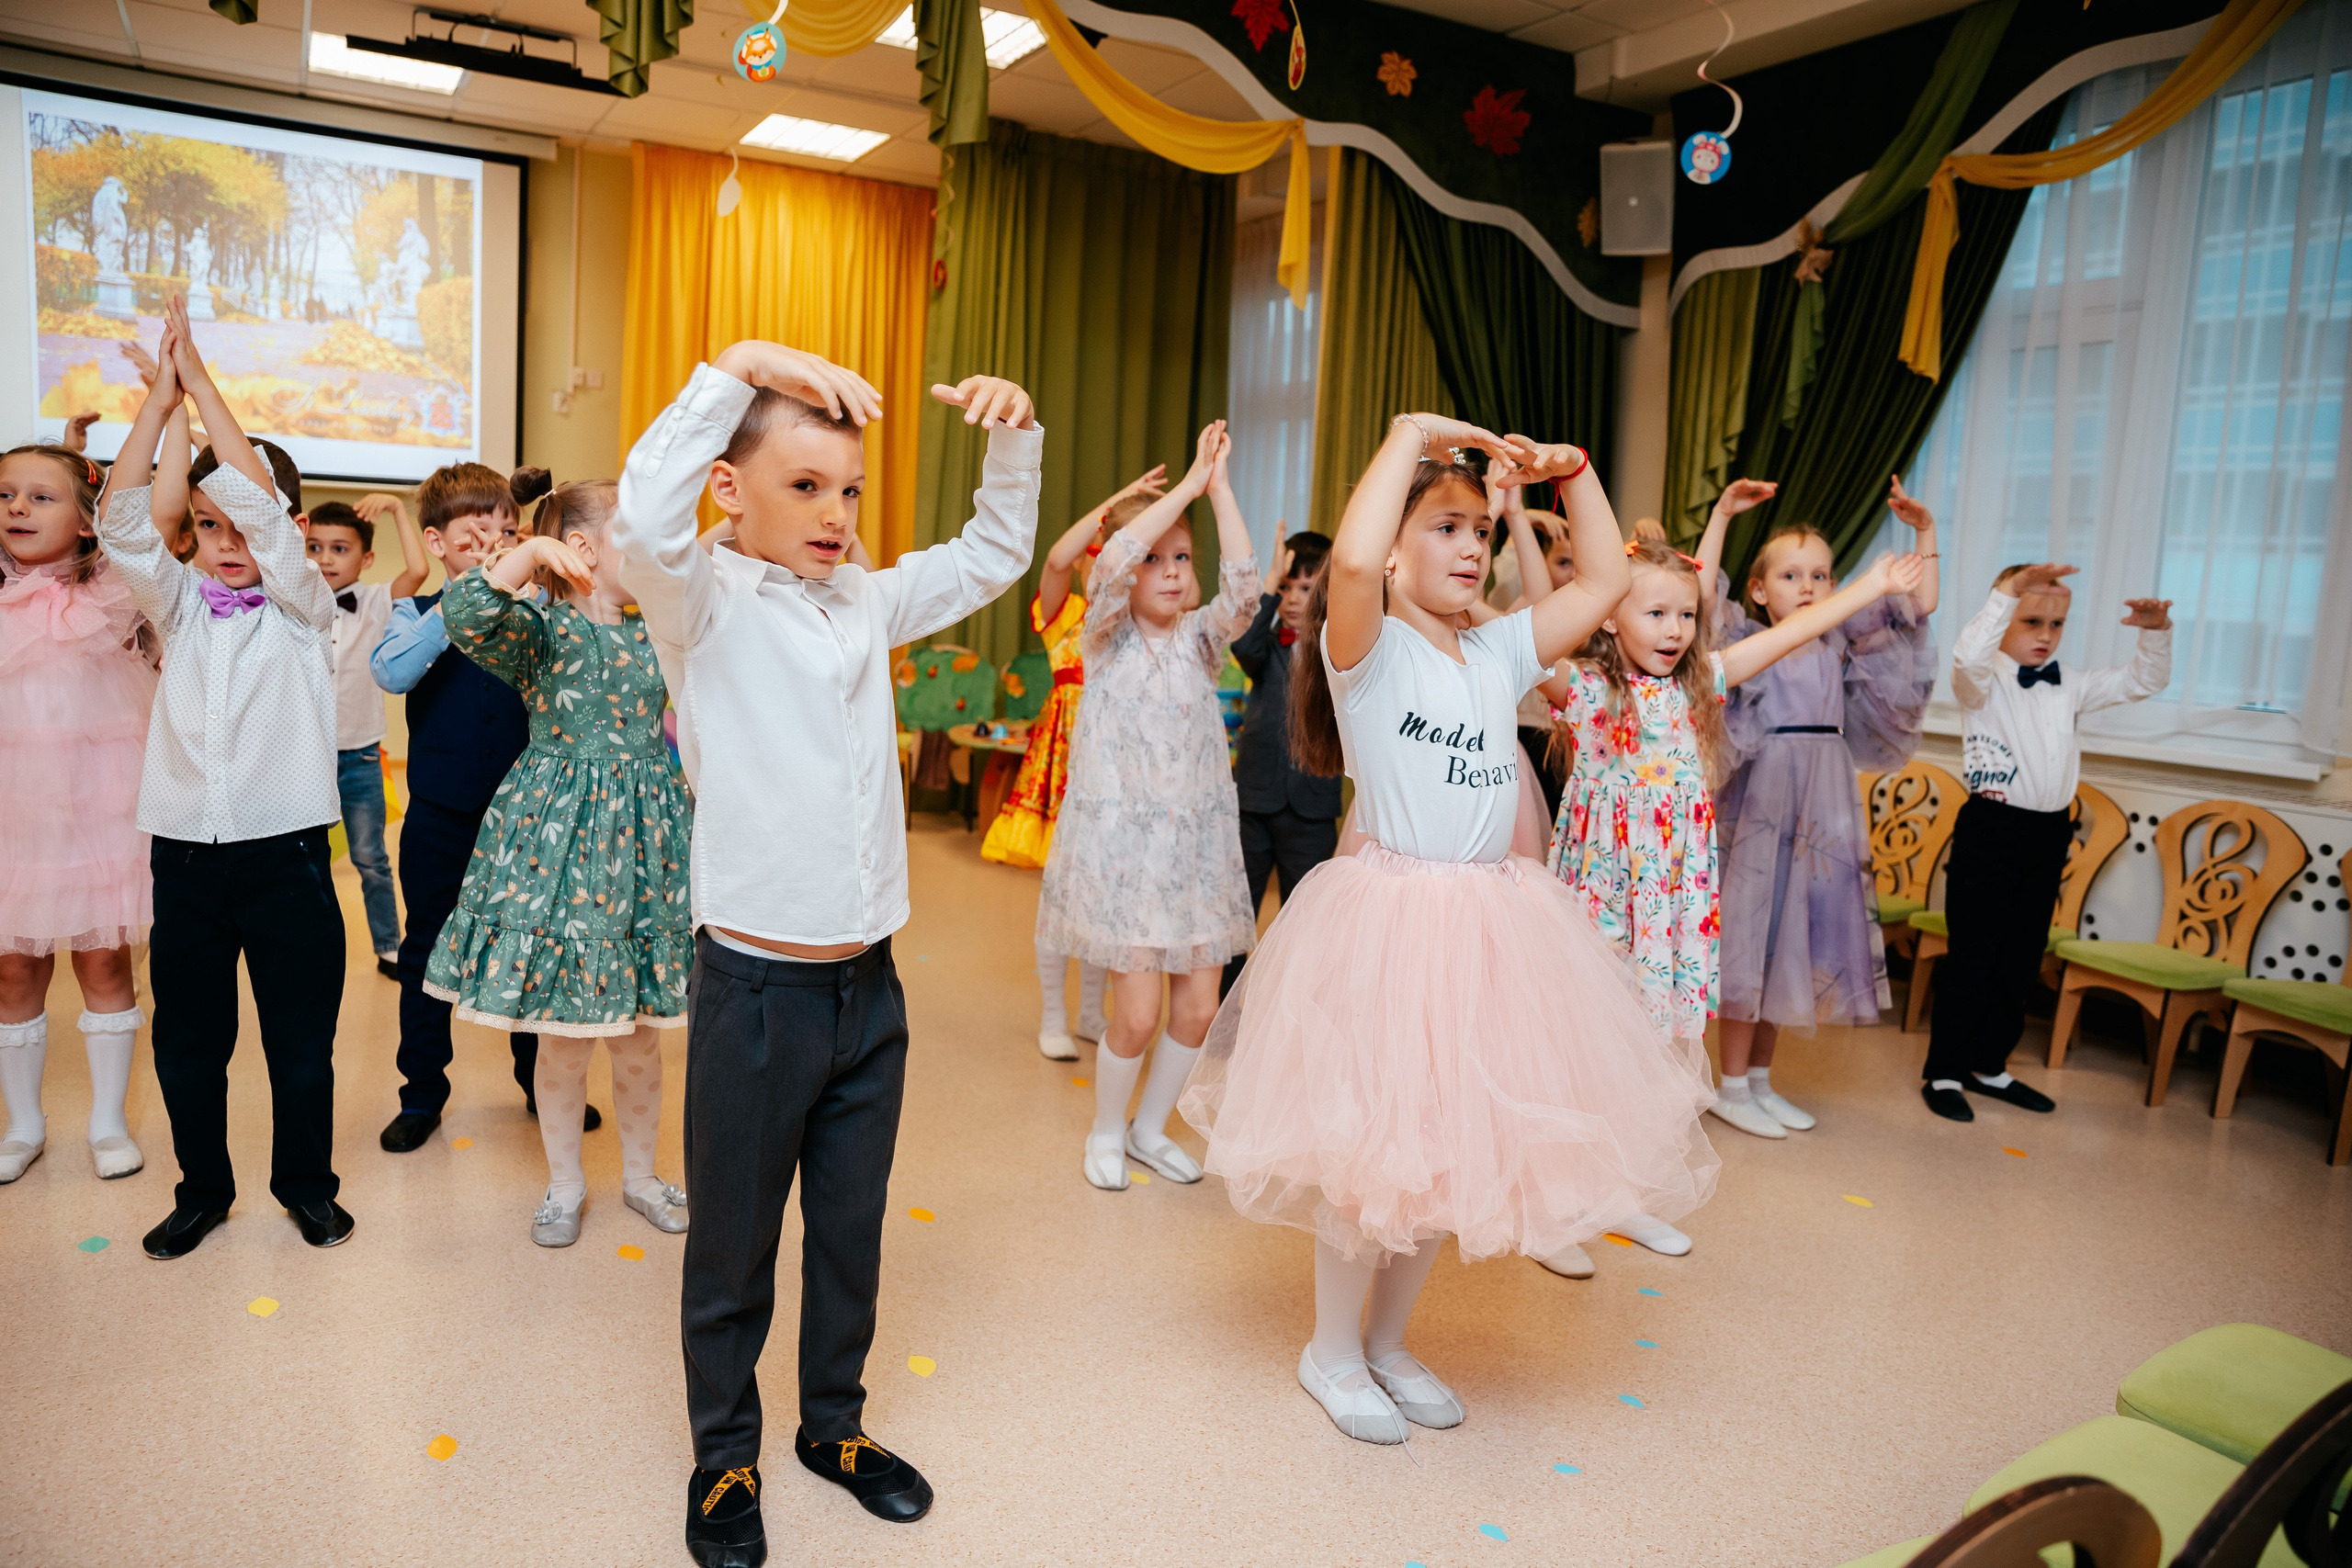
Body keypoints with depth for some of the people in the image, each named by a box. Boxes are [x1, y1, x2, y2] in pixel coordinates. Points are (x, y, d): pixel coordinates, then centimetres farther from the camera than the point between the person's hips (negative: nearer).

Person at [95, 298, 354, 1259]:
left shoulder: (304, 610, 0)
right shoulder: (180, 606, 8)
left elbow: (265, 511, -14)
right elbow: (121, 526, -8)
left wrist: (203, 385, -11)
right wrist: (158, 399, -14)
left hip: (285, 854, -3)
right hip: (185, 853, 3)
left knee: (301, 1036, 7)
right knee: (187, 1037, 12)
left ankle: (306, 1182, 26)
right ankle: (203, 1189, 30)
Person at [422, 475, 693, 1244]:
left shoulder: (656, 632, 8)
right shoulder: (540, 628, -7)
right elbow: (466, 618, -26)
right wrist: (529, 552, -30)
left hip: (644, 838, 4)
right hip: (556, 838, -4)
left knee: (639, 1030, 12)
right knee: (561, 1034, 8)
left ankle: (640, 1174, 31)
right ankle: (564, 1183, 28)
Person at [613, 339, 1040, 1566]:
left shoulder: (867, 602, 9)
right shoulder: (704, 604, -8)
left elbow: (992, 556, 17)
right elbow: (643, 522, -30)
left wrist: (1014, 437, 1)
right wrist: (738, 365, -31)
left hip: (869, 985, 5)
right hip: (755, 988, -5)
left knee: (851, 1232, 19)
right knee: (733, 1245, 13)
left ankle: (833, 1422, 40)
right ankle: (724, 1455, 34)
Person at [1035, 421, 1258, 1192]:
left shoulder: (1200, 640, 6)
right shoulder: (1109, 638, -2)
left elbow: (1243, 586, -14)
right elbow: (1111, 562, -22)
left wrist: (1221, 486, -15)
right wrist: (1189, 482, -19)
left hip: (1196, 841, 4)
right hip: (1121, 839, -4)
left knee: (1198, 1006, 6)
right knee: (1138, 1012, -6)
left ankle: (1150, 1128, 29)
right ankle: (1105, 1133, 21)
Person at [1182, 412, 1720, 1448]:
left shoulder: (1499, 652, 10)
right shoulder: (1370, 650, -10)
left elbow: (1605, 581, 18)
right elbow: (1351, 562, -31)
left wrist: (1573, 470, 10)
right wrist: (1411, 435, -19)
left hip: (1490, 923, 7)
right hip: (1389, 922, -6)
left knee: (1450, 1145, 15)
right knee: (1376, 1144, 3)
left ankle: (1388, 1339, 35)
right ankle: (1333, 1351, 27)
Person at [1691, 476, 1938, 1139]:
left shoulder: (1842, 645, 11)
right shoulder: (1748, 642, -3)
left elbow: (1916, 608, 8)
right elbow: (1702, 595, -20)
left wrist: (1924, 531, 1)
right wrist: (1721, 516, -22)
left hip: (1824, 810, 6)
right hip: (1759, 804, -5)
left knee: (1794, 945, 11)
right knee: (1747, 940, -2)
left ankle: (1760, 1079, 24)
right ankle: (1733, 1087, 10)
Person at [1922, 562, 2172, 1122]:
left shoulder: (2069, 686, 12)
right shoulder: (1984, 681, -8)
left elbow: (2142, 681, 17)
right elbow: (1967, 654, -31)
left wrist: (2157, 633, -1)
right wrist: (2011, 588, -37)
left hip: (2049, 833, 7)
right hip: (1991, 828, -7)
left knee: (2021, 961, 13)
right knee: (1972, 958, -3)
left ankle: (1988, 1065, 25)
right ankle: (1943, 1072, 6)